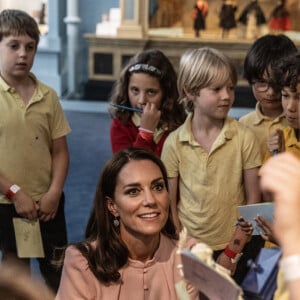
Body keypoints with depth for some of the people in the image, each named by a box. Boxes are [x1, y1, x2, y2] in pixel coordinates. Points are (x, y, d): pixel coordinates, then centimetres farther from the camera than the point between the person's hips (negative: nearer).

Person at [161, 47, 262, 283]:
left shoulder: (244, 138, -8)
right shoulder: (175, 142, -6)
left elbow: (253, 198, -3)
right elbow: (169, 202, 0)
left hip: (231, 247, 0)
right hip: (189, 247, 1)